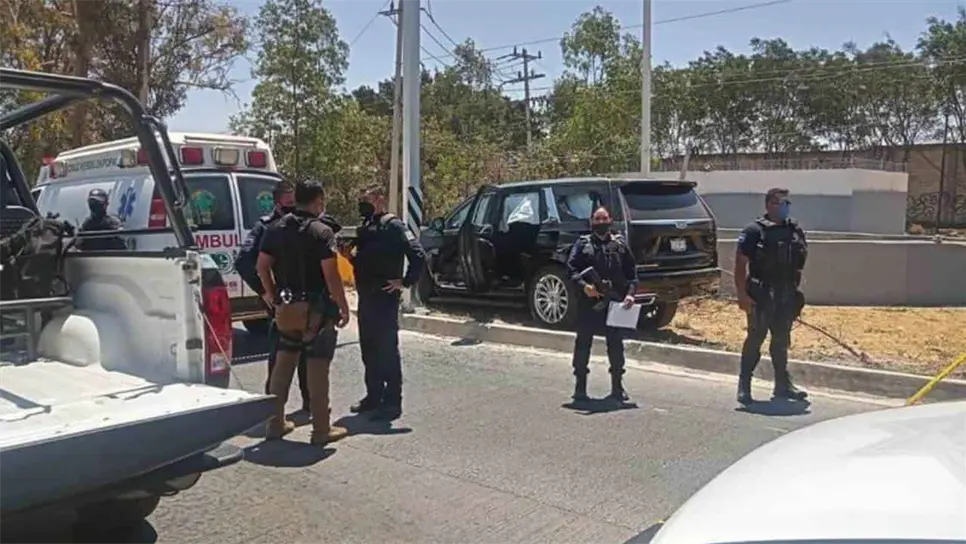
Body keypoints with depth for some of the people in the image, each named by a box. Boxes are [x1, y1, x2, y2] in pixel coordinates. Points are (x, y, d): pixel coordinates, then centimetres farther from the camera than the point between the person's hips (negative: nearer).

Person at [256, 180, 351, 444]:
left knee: (282, 365, 15)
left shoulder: (277, 228, 6)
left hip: (286, 308, 6)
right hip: (317, 309, -6)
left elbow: (262, 265, 8)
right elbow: (331, 275, -18)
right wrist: (343, 307, -11)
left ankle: (275, 423, 22)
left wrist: (272, 294, 21)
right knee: (317, 369, 0)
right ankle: (321, 429, 7)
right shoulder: (321, 232, -13)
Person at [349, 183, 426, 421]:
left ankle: (392, 402, 4)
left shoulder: (393, 225, -12)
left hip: (385, 298, -8)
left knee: (387, 350, -3)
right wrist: (350, 256, 8)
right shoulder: (365, 227, 14)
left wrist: (405, 282, -15)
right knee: (368, 349, 14)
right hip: (365, 296, 8)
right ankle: (373, 395, 26)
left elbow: (418, 255, -19)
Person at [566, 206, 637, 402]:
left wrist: (630, 293, -6)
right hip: (588, 302, -1)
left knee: (616, 345, 8)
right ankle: (580, 386, 13)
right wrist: (583, 285, -19)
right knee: (583, 344, 3)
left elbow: (632, 272, 8)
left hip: (615, 303, 2)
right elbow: (571, 267, -3)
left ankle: (617, 387, 19)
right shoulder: (583, 243, 5)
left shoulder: (620, 244, 10)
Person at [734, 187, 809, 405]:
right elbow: (740, 264, -11)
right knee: (755, 339, -2)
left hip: (787, 297, 5)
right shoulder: (754, 231, -7)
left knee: (782, 340, 12)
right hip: (761, 297, -5)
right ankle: (744, 385, 7)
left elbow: (803, 262, 16)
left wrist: (797, 293, 10)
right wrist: (742, 295, -17)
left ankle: (783, 385, 22)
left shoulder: (796, 231, 10)